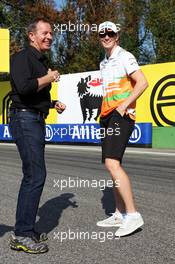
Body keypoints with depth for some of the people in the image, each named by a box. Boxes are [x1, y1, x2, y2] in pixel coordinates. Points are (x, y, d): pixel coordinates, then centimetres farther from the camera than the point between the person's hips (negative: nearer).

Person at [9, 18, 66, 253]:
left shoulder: (42, 61, 21)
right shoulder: (22, 57, -8)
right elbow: (24, 87, -24)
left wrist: (53, 104, 13)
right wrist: (49, 78, -11)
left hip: (37, 121, 10)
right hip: (25, 119, -10)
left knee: (32, 176, 10)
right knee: (36, 175, -14)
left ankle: (25, 229, 18)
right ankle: (22, 235, -8)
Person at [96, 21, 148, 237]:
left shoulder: (125, 57, -5)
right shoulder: (104, 63, 21)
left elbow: (142, 82, -14)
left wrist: (124, 105, -17)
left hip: (122, 115, -9)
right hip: (107, 116, 9)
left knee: (112, 163, -21)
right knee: (112, 165, 8)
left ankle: (132, 215, -17)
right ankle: (120, 214, 16)